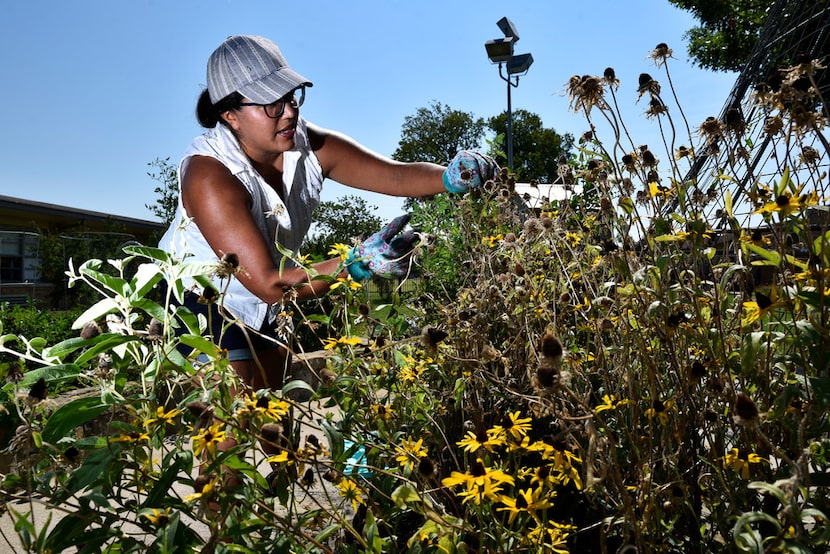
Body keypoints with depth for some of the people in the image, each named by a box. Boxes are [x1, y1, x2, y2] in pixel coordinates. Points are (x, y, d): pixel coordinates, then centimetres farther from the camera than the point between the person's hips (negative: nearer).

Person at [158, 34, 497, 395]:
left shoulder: (309, 146, -15)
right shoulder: (208, 176, -32)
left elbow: (397, 175, -17)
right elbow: (268, 284, -37)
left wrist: (449, 177, -38)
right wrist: (358, 264, -48)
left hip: (259, 312, 6)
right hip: (196, 307, -5)